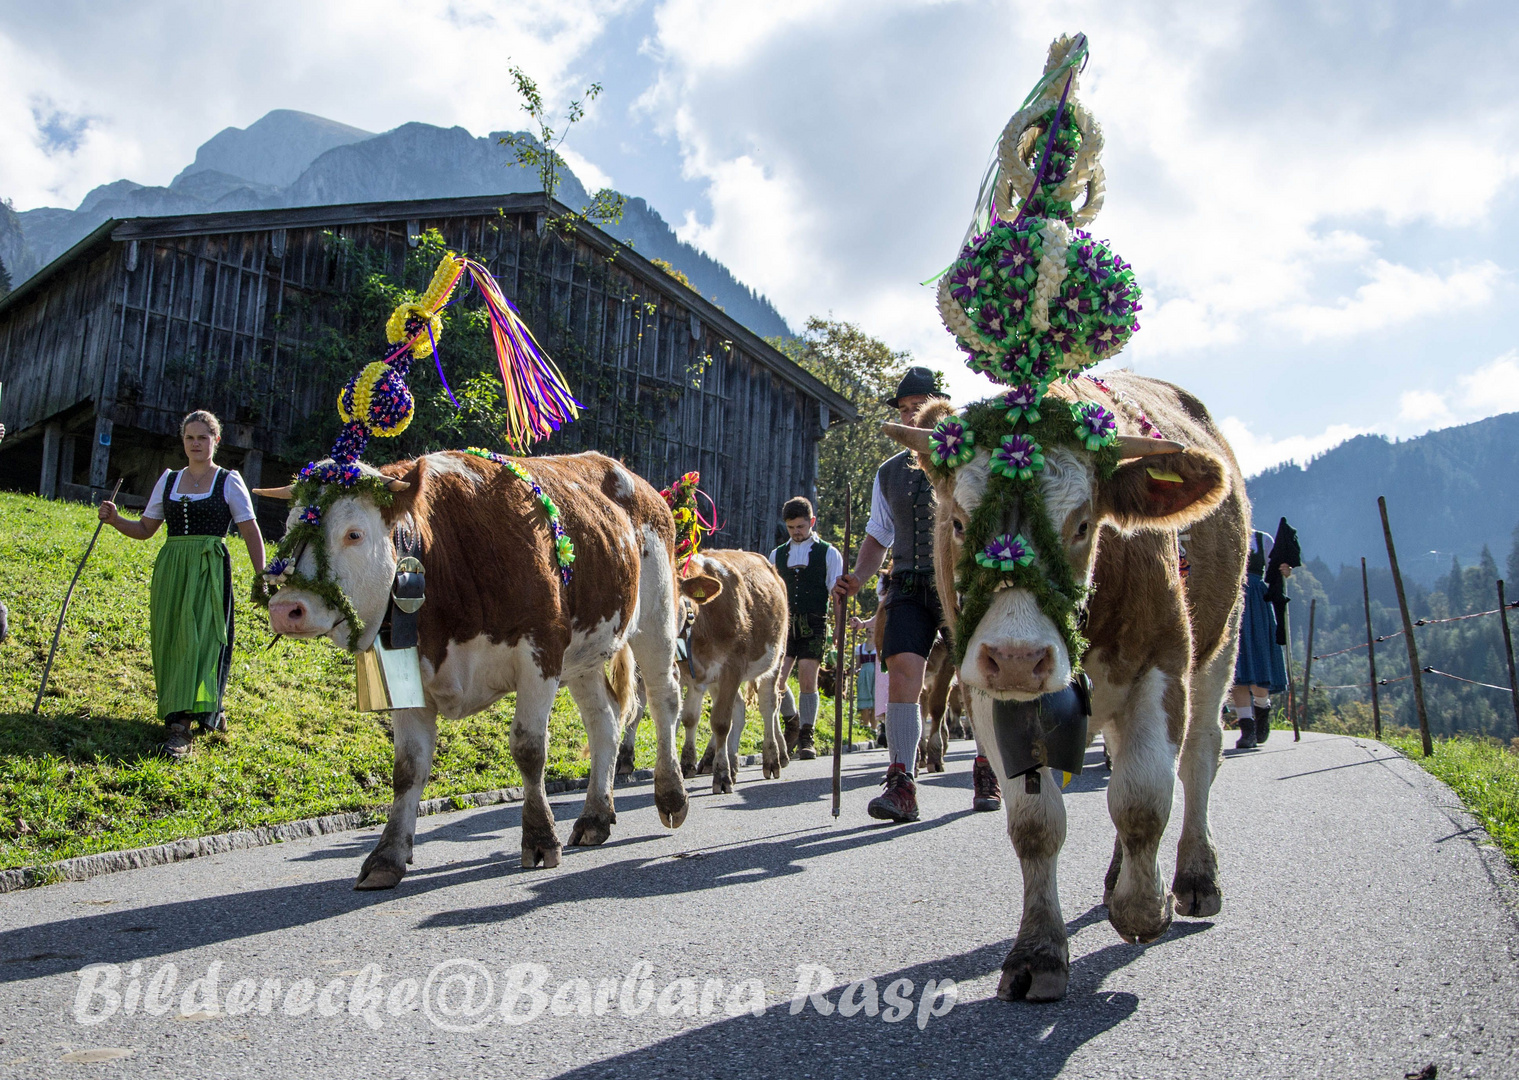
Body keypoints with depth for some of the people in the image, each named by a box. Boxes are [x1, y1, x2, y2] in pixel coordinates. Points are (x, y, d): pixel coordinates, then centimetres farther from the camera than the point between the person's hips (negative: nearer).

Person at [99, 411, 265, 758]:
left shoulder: (229, 481, 2)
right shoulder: (168, 479, 14)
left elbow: (251, 532, 0)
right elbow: (145, 528, 17)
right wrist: (115, 520, -3)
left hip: (210, 570, -5)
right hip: (170, 569, 5)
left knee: (200, 638, -13)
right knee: (170, 640, 2)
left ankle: (179, 723, -18)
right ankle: (207, 709, 15)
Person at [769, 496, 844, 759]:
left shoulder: (828, 553, 5)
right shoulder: (777, 555, 14)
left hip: (813, 625, -2)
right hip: (784, 624, 3)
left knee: (808, 680, -7)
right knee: (775, 681, -7)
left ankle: (806, 737, 5)